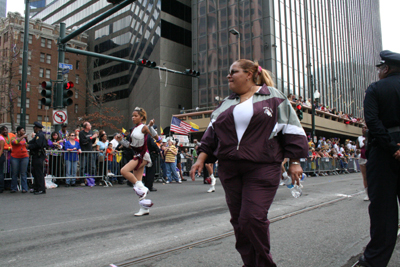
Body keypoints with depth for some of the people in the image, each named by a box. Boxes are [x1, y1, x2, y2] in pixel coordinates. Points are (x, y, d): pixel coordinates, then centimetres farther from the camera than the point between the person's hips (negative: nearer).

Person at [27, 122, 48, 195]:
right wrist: (29, 144, 8)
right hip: (36, 156, 11)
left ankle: (41, 189, -4)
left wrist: (29, 146, -12)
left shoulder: (40, 135, -14)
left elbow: (37, 145, -23)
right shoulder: (39, 134, 20)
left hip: (38, 156, -11)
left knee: (38, 173, -8)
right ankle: (36, 188, 23)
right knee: (35, 172, 16)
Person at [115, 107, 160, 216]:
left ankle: (141, 188, -10)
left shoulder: (144, 127, -8)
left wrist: (151, 126, -25)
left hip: (142, 155, -8)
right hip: (135, 156, 8)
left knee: (124, 171, -24)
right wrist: (121, 140, 5)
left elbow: (156, 137, -18)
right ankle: (145, 208, 15)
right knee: (137, 182, 7)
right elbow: (130, 145, 16)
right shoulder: (133, 129, 14)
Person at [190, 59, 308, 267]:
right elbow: (212, 133, 18)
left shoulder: (273, 97, 4)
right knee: (238, 221, 8)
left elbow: (291, 129, 2)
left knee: (253, 218, -10)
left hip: (262, 169, -5)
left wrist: (294, 162, -3)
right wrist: (201, 159, 10)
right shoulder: (226, 104, 17)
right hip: (229, 169, 5)